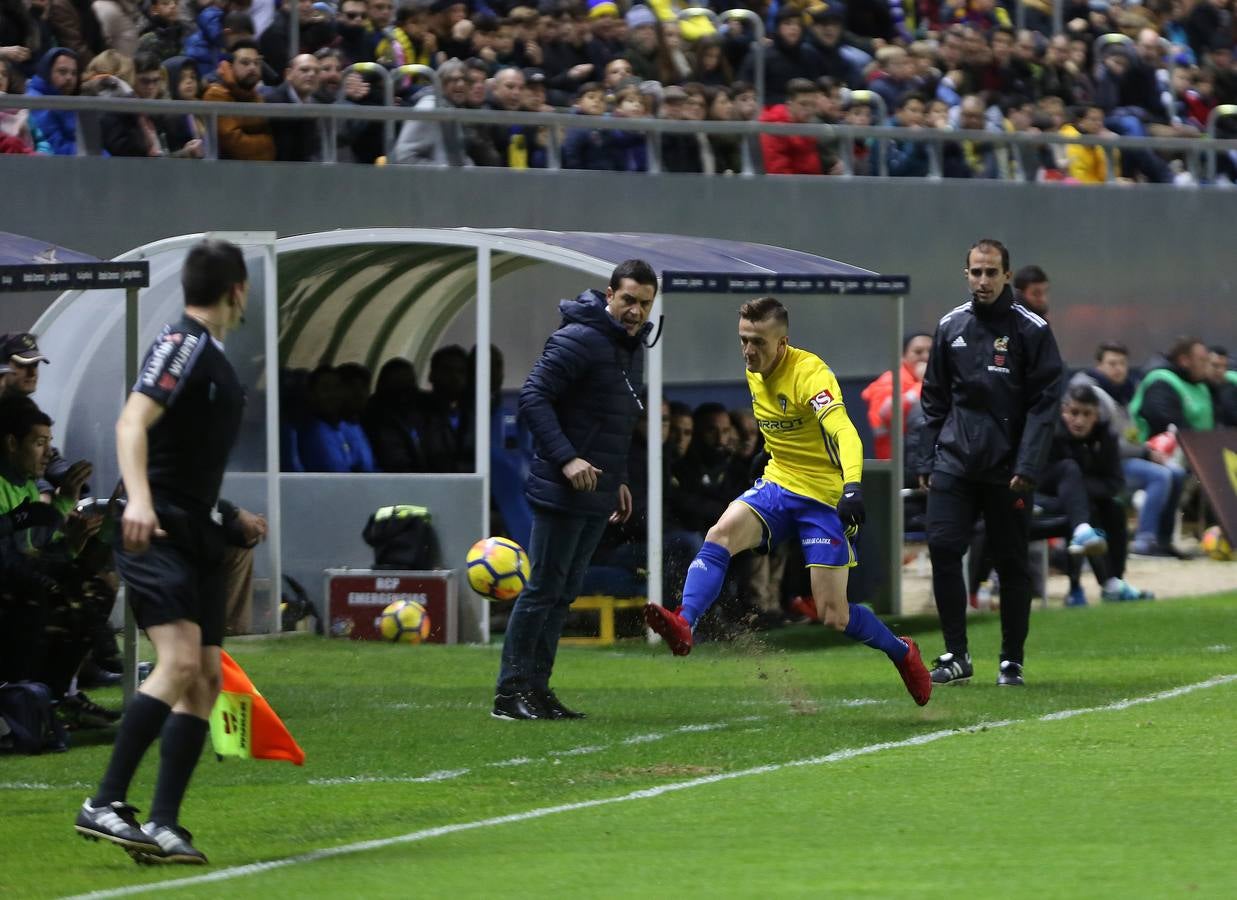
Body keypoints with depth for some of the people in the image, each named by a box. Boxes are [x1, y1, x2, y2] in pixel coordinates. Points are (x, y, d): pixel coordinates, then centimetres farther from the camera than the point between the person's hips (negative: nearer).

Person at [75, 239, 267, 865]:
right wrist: (138, 500, -36)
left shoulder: (214, 356, 20)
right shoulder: (182, 344, -9)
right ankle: (105, 805, -20)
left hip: (194, 539, 10)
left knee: (205, 679, 3)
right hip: (154, 534, -10)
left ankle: (163, 826, 3)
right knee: (180, 661, -22)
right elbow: (133, 422, -22)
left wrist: (233, 521, 34)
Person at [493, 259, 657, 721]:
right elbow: (533, 397, -19)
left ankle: (537, 688, 14)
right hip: (562, 491, -9)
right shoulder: (578, 339, -14)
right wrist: (565, 458, -25)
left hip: (596, 493, 9)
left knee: (564, 593, 10)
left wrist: (619, 479, 22)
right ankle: (511, 691, -2)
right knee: (544, 589, -6)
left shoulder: (633, 346, 15)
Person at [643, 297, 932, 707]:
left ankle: (901, 651, 24)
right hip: (777, 487, 6)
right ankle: (683, 625, -40)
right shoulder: (754, 373, 3)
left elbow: (844, 433, -37)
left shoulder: (810, 373, -22)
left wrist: (852, 487, -52)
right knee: (721, 534, -26)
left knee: (834, 617, -4)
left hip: (825, 499, -6)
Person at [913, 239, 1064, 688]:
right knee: (942, 546, -10)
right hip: (954, 461, 3)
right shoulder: (951, 326, 9)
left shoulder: (1032, 331, -3)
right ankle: (955, 654, -2)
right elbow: (934, 400, 14)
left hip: (1007, 469, -3)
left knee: (1012, 562, 4)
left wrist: (1027, 467, -15)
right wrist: (925, 461, 7)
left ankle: (1012, 661, 14)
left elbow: (1044, 404, -6)